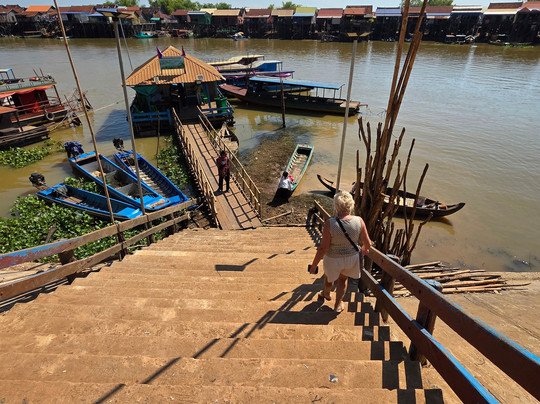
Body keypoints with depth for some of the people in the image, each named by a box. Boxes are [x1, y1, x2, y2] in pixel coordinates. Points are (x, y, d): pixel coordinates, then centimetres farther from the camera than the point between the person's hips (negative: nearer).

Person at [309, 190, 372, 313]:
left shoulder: (330, 223, -29)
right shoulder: (359, 221, -19)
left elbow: (323, 248, -24)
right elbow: (367, 243, -8)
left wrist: (314, 264, -10)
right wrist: (365, 249, 16)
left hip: (333, 259, -2)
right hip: (352, 258, 2)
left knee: (329, 277, 31)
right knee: (343, 279, 30)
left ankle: (326, 294, 60)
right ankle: (338, 305, 45)